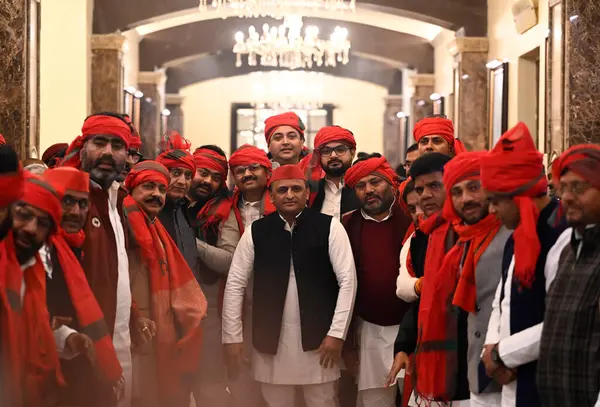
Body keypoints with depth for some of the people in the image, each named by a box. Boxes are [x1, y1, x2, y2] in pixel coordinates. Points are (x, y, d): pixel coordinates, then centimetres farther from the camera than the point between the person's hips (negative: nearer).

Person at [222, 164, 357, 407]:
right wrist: (233, 337, -2)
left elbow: (347, 280, -5)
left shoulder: (329, 227, -2)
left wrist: (337, 333, -10)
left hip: (318, 338, -1)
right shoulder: (256, 232, 2)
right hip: (271, 339, 2)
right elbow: (235, 284, 4)